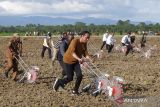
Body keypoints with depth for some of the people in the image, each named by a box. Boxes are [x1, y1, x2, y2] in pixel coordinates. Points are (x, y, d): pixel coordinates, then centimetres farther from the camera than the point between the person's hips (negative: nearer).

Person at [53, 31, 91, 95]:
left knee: (80, 75, -8)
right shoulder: (75, 41, -26)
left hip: (76, 61, 7)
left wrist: (89, 58, -27)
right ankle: (58, 82, 23)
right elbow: (72, 52, -38)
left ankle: (75, 90, 9)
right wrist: (79, 59, -54)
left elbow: (85, 53, -5)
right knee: (70, 78, -5)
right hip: (68, 60, -7)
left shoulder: (84, 44, -4)